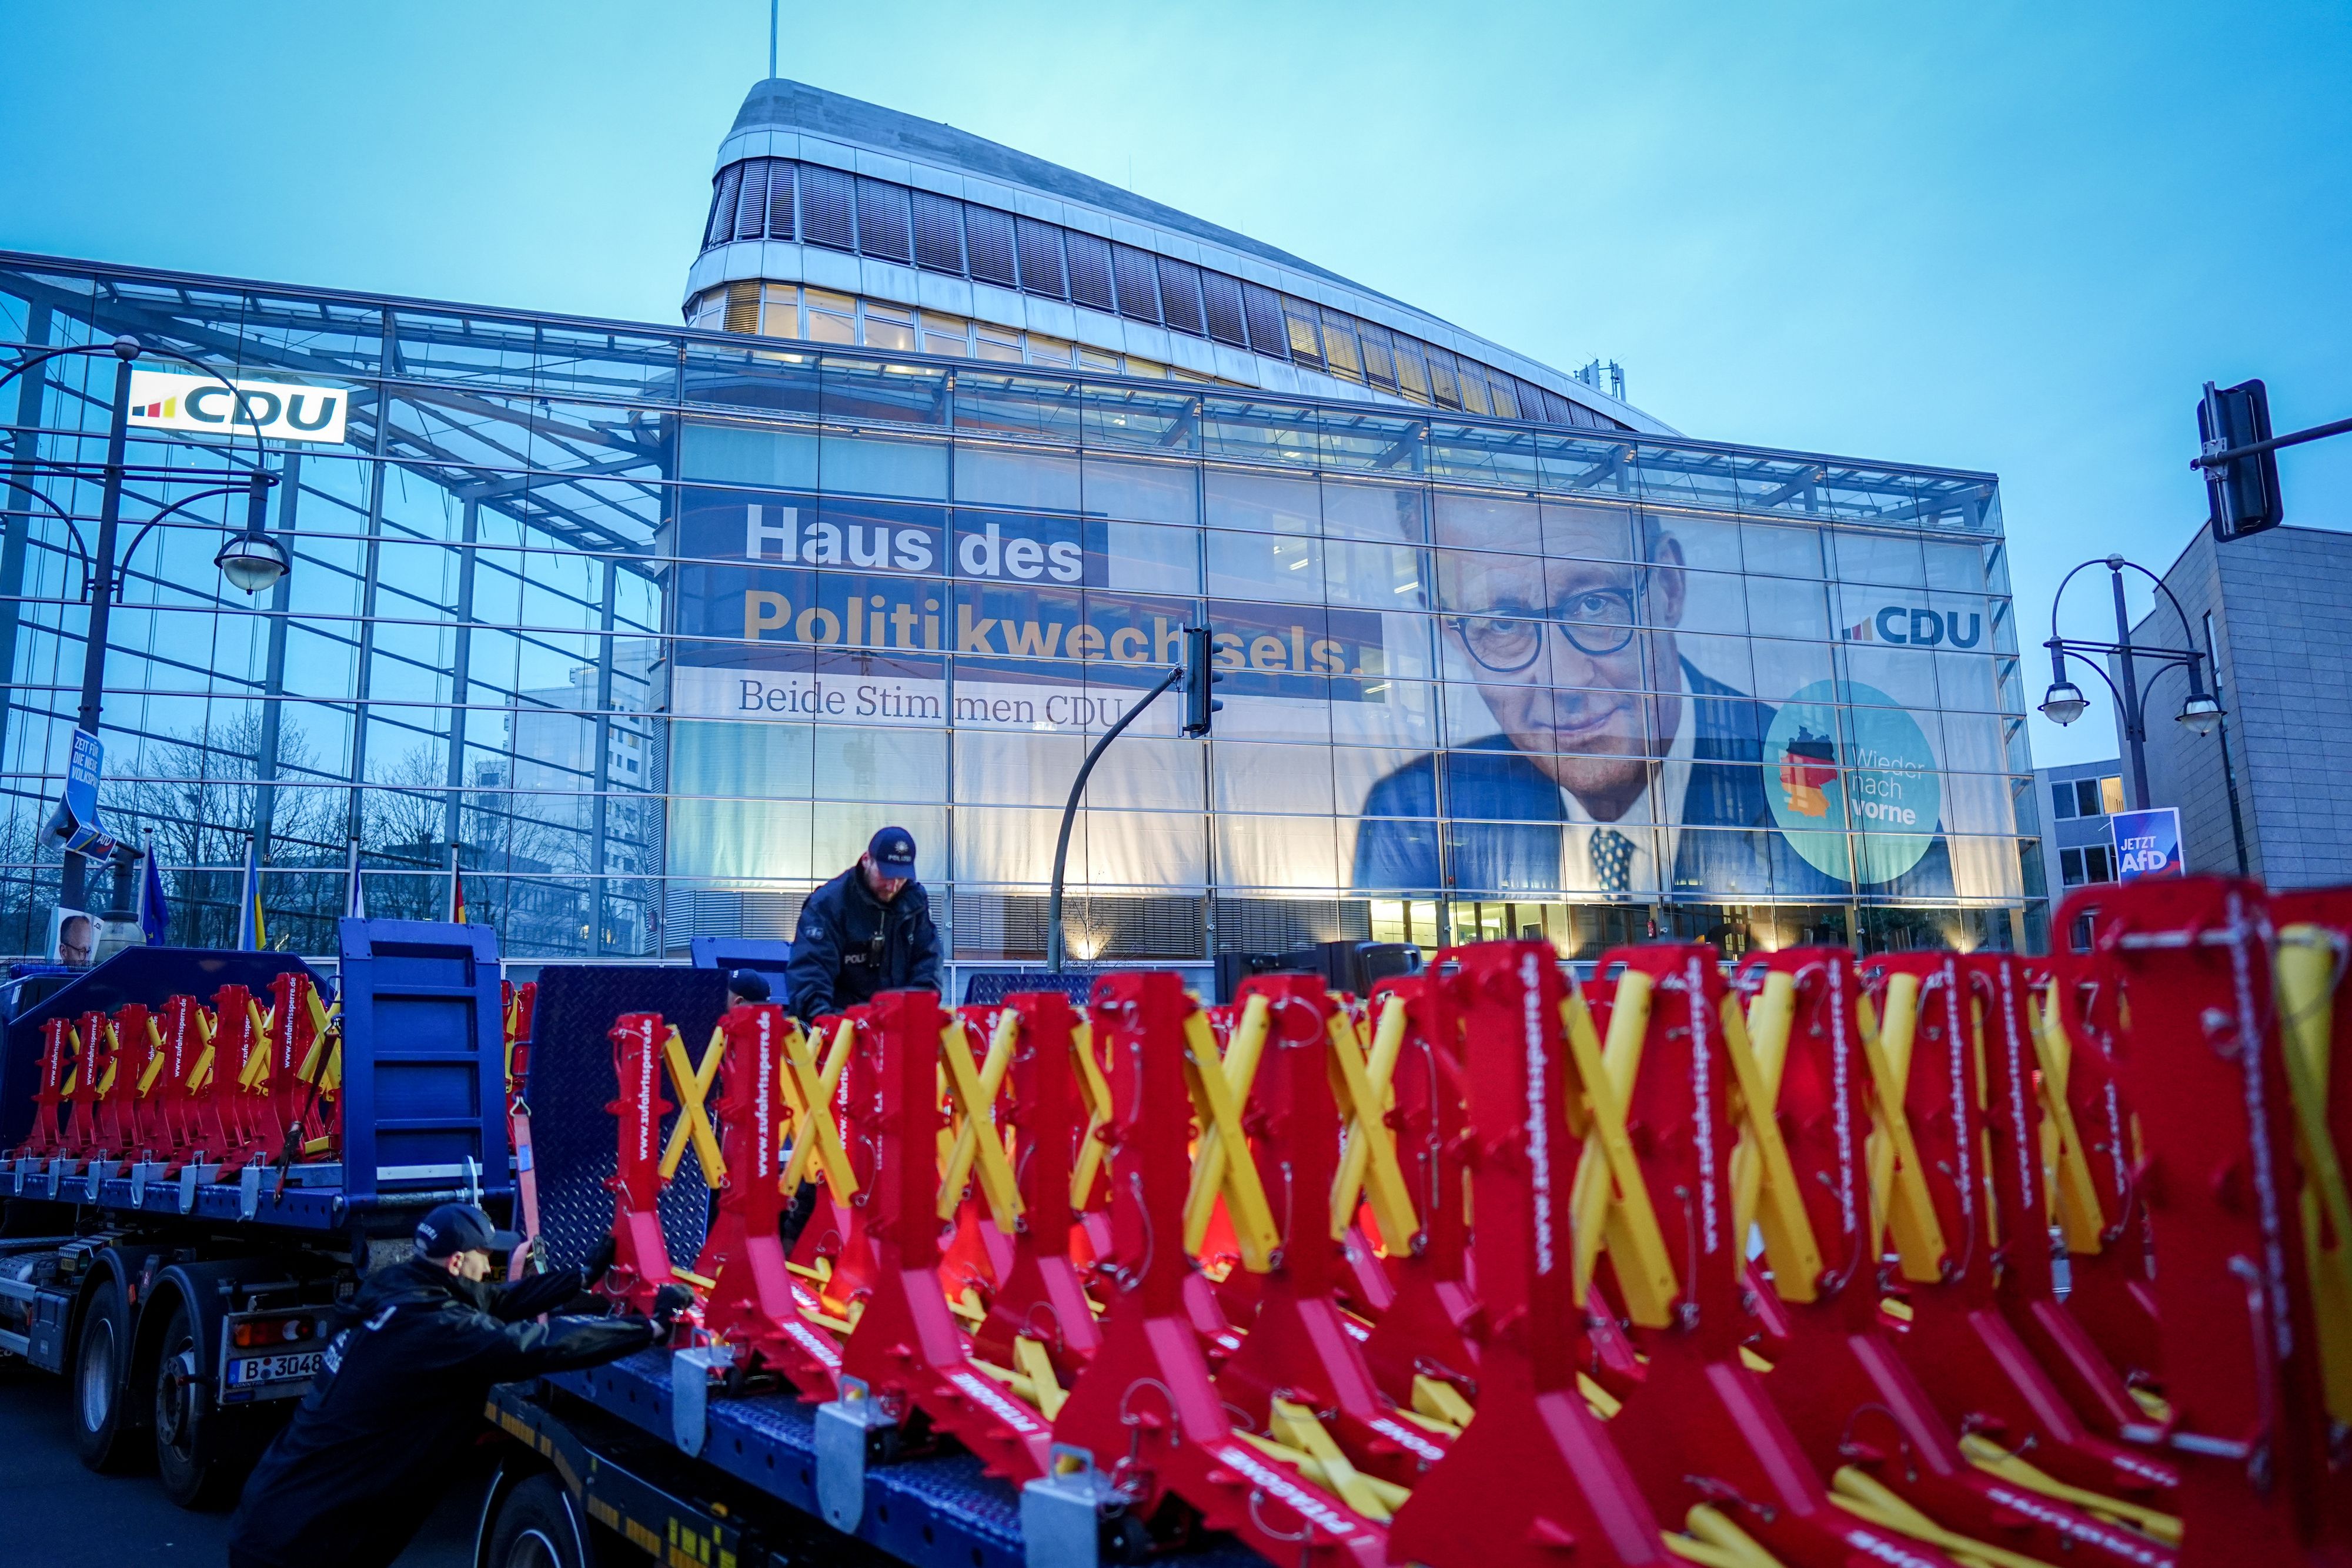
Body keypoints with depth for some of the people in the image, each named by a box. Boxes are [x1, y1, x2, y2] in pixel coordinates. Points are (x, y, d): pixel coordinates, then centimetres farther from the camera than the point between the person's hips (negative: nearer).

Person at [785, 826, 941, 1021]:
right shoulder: (827, 903, -9)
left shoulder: (916, 900, 6)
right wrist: (819, 1013, -33)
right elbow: (809, 966, -17)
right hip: (841, 1019, -4)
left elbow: (927, 958, 9)